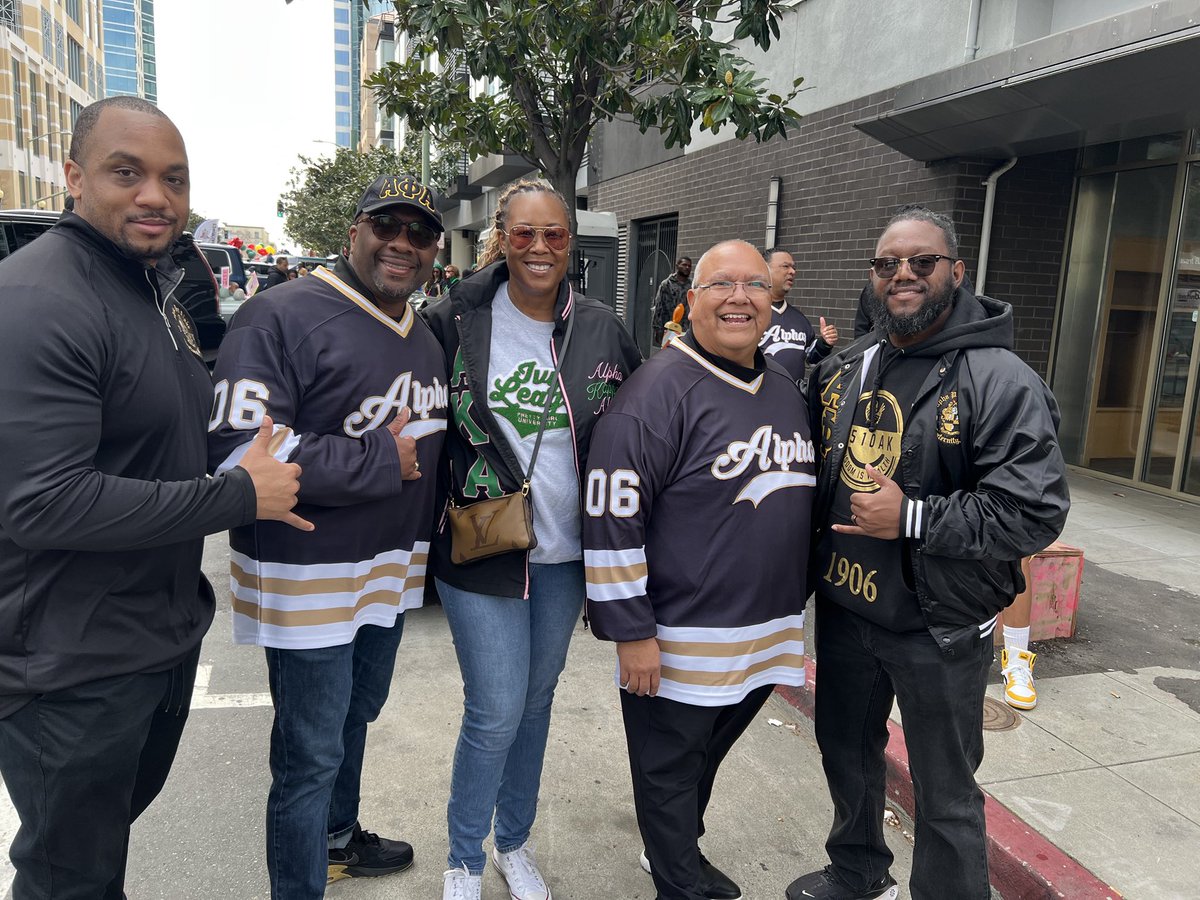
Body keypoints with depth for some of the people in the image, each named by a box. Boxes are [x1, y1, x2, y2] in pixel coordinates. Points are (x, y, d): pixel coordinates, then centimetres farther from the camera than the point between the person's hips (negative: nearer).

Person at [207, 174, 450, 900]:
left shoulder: (427, 337, 11)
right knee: (311, 754, 5)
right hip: (310, 579, -8)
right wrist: (381, 461, -22)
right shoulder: (284, 317, -17)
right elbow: (238, 449, -28)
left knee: (356, 716, 26)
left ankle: (339, 838, 49)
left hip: (394, 573, 8)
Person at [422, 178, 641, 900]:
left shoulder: (603, 331, 0)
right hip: (481, 548, -3)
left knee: (537, 700, 17)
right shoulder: (457, 320, -7)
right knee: (496, 712, -1)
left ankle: (515, 842, 39)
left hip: (567, 551, 3)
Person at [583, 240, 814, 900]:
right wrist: (632, 633, -18)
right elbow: (612, 517, -19)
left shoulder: (787, 390, 9)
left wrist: (791, 615, 21)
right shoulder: (660, 390, -16)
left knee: (707, 757, 26)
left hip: (766, 640, 8)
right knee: (670, 774, 12)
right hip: (678, 645, -7)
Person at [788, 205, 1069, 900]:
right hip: (844, 608, 7)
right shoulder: (842, 370, 4)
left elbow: (1036, 512, -22)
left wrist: (910, 519, -25)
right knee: (848, 754, 25)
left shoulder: (999, 381, -16)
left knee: (946, 798, 10)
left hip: (939, 630, -6)